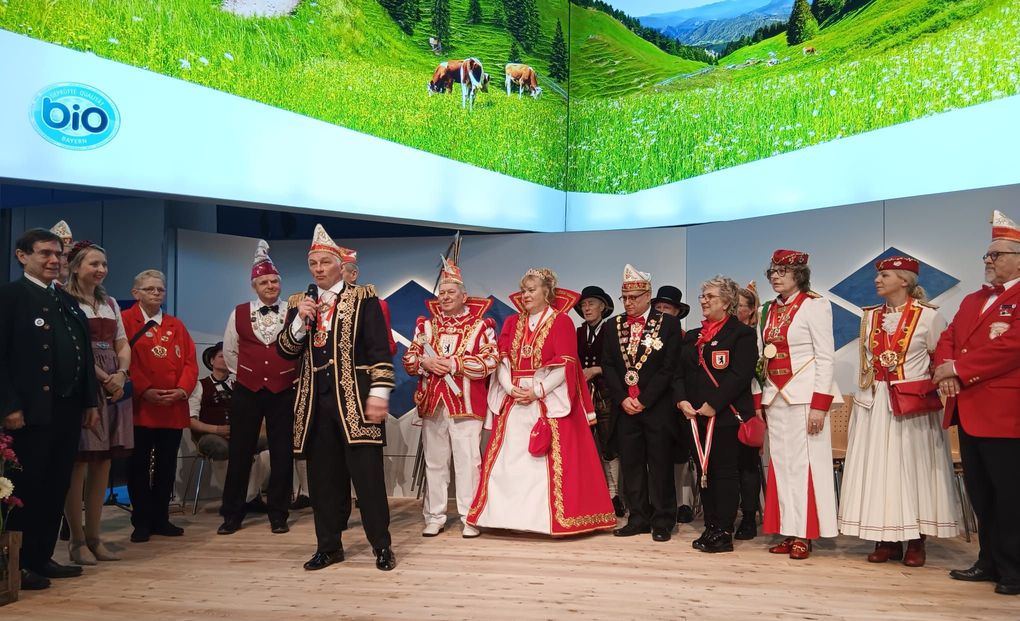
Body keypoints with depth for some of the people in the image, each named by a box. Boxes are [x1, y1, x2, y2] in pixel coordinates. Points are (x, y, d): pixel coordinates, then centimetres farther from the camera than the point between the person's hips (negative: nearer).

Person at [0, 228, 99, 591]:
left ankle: (42, 557, 22)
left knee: (57, 488, 12)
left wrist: (90, 402, 13)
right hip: (32, 409, -7)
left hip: (68, 409, 7)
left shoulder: (68, 301, 17)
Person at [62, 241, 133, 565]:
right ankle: (77, 540, 4)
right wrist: (104, 378, -15)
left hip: (114, 386, 7)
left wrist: (121, 374, -4)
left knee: (102, 465, 7)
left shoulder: (110, 303, 18)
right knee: (78, 465, -4)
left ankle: (94, 536, 14)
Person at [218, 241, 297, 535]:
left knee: (282, 454, 4)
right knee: (240, 453, 6)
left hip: (283, 392, -1)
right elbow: (229, 351, 14)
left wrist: (293, 376, 2)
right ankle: (232, 514, 17)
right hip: (247, 391, 1)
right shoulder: (239, 314, 3)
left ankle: (278, 514, 16)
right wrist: (242, 374, 13)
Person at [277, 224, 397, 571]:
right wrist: (300, 320, -7)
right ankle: (328, 546, 21)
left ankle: (381, 546, 9)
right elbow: (285, 351, 9)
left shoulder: (363, 299, 1)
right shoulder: (299, 304, 14)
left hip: (355, 399, -4)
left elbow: (380, 349, -5)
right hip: (315, 402, 5)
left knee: (368, 474, -3)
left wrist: (379, 391, -13)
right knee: (322, 477, 9)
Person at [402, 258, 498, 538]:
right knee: (434, 461, 8)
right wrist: (426, 362, -10)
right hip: (432, 402, 4)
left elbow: (491, 361, -8)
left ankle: (470, 517, 8)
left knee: (468, 460, -1)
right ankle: (435, 517, 17)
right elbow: (409, 359, 12)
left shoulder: (481, 325, 1)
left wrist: (455, 364, -14)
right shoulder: (425, 324, 14)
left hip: (466, 402, -4)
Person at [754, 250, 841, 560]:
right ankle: (789, 532, 15)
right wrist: (758, 401, 9)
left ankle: (804, 534, 4)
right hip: (774, 394, 6)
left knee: (804, 462, -4)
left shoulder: (814, 305, -6)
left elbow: (825, 357, -10)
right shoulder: (769, 310, 13)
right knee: (780, 463, 7)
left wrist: (819, 405, -16)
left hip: (804, 394, -6)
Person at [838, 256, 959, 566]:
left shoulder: (929, 315, -4)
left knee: (912, 467, 1)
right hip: (875, 404, 5)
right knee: (878, 468, 4)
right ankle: (886, 540, 11)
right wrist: (867, 390, 12)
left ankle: (916, 541, 10)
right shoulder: (870, 316, 11)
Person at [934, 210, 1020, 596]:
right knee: (981, 494, 14)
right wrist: (944, 370, -7)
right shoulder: (972, 301, 20)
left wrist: (959, 369, -14)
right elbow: (947, 339, 14)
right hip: (968, 412, 8)